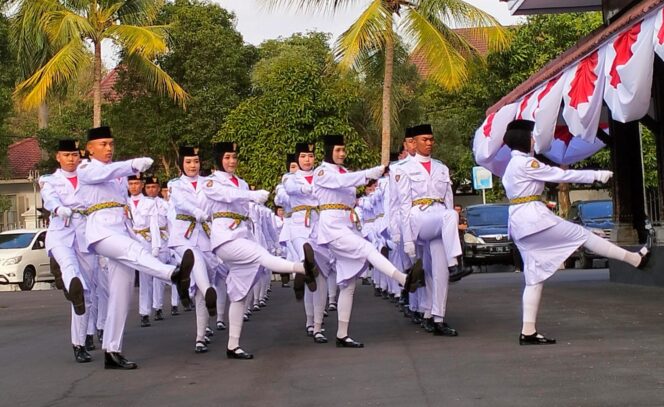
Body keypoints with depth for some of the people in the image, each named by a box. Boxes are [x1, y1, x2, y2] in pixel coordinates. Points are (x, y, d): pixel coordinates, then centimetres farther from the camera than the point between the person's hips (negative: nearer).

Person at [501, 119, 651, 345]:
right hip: (533, 217, -9)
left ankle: (528, 331, 4)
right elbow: (560, 174, -10)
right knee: (582, 234, 3)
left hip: (518, 224, 10)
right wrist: (596, 175, -4)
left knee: (534, 276, 7)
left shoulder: (512, 166, 17)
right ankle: (635, 258, 14)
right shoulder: (525, 163, -12)